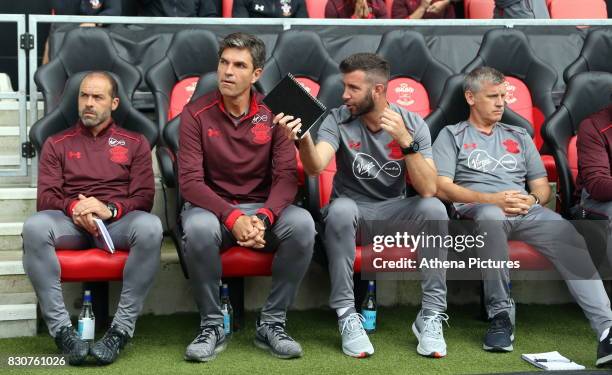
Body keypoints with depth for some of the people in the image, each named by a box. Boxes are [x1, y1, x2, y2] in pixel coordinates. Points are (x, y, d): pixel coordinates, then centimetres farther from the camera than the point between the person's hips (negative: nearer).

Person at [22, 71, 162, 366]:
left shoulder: (135, 143, 18)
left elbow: (144, 198, 7)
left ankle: (121, 329, -31)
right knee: (35, 226, -34)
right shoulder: (57, 144, 20)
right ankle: (61, 329, -32)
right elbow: (45, 198, 8)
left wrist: (110, 209, -15)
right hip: (70, 221, 1)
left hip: (118, 222, -1)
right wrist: (74, 208, -15)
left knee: (150, 226, -36)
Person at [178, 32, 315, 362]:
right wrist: (233, 218, -27)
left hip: (262, 208, 2)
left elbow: (287, 176, -8)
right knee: (198, 227, -37)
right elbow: (190, 181, -12)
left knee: (302, 223, -29)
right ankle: (212, 325, -15)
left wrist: (263, 218, -28)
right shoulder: (196, 114, -5)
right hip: (213, 207, -1)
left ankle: (272, 323, -13)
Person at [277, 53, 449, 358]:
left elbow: (427, 189, -19)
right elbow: (316, 166, -29)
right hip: (353, 211, -1)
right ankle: (347, 317, -27)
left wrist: (405, 141, -31)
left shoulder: (413, 124, -7)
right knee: (340, 208, -36)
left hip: (395, 212, 1)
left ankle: (431, 316, -21)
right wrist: (303, 139, -49)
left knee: (434, 208, -30)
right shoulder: (337, 120, -9)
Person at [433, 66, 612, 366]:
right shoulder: (452, 135, 16)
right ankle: (500, 314, -29)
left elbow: (542, 186, 24)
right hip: (479, 208, -3)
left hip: (527, 210, 4)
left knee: (569, 238, -29)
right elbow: (442, 187, 1)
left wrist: (533, 200, -2)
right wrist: (493, 199, -11)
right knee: (491, 215, -42)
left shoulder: (519, 137, 29)